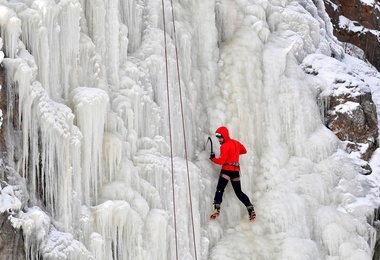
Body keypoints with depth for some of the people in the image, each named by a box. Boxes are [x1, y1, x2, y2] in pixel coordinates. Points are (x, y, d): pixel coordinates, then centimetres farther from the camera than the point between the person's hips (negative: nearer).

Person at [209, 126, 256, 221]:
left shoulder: (224, 146, -9)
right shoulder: (236, 143, 13)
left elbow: (221, 161, -14)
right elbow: (244, 151, 30)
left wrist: (213, 158, 2)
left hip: (227, 170, -7)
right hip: (236, 170, 7)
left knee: (220, 189, -11)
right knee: (239, 192, 14)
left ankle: (217, 209, -28)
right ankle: (251, 209, 6)